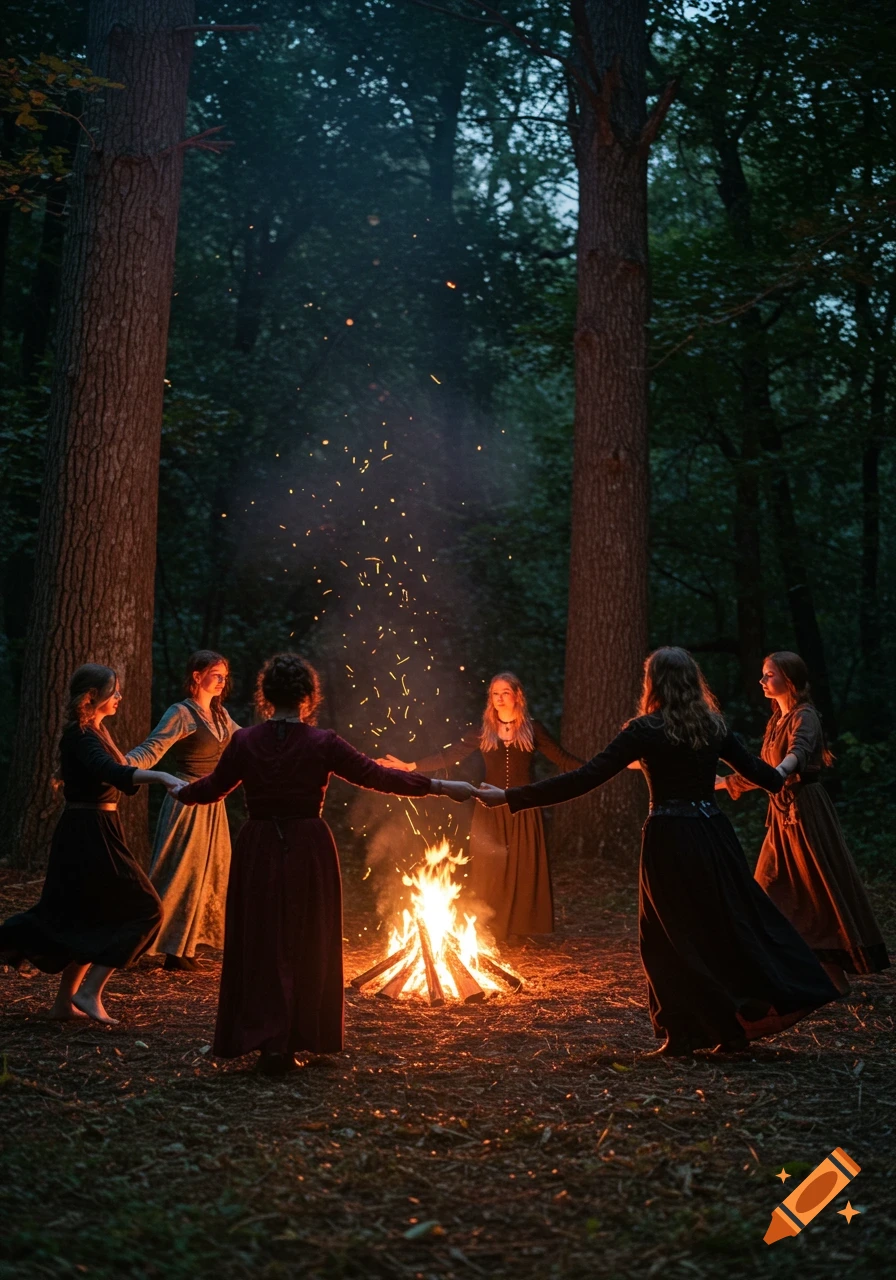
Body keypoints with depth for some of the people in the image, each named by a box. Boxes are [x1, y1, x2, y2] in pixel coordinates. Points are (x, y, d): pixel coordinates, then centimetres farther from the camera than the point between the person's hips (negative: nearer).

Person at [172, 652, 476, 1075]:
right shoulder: (323, 743, -10)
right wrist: (442, 787, 0)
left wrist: (181, 792, 32)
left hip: (258, 851, 1)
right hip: (309, 849, -1)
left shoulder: (245, 741, -4)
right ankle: (299, 1039, 22)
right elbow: (378, 777, -7)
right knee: (307, 945, 13)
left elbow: (211, 788, 8)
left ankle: (268, 1041, 4)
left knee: (261, 943, 11)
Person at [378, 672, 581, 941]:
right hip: (491, 810, 1)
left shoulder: (532, 729, 2)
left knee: (523, 871, 1)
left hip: (523, 810, -1)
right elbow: (450, 755, 2)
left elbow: (562, 758, 0)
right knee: (489, 873, 1)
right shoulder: (483, 732, 4)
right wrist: (410, 766, -5)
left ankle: (522, 931, 10)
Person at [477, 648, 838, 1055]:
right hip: (713, 834, 5)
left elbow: (585, 779, -16)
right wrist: (783, 778, 42)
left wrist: (511, 797, -15)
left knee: (670, 937, 8)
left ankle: (684, 1033, 13)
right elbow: (755, 769, 16)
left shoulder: (646, 730, -10)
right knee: (729, 923, 14)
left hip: (668, 839, -5)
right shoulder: (712, 726, 5)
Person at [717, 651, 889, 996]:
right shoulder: (776, 719, 12)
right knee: (771, 892, 9)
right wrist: (726, 782, 21)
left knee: (820, 889, -2)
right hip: (782, 812, 9)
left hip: (806, 809, -9)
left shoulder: (804, 717, -14)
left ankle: (836, 977, 6)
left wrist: (781, 771, -56)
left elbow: (799, 752, -36)